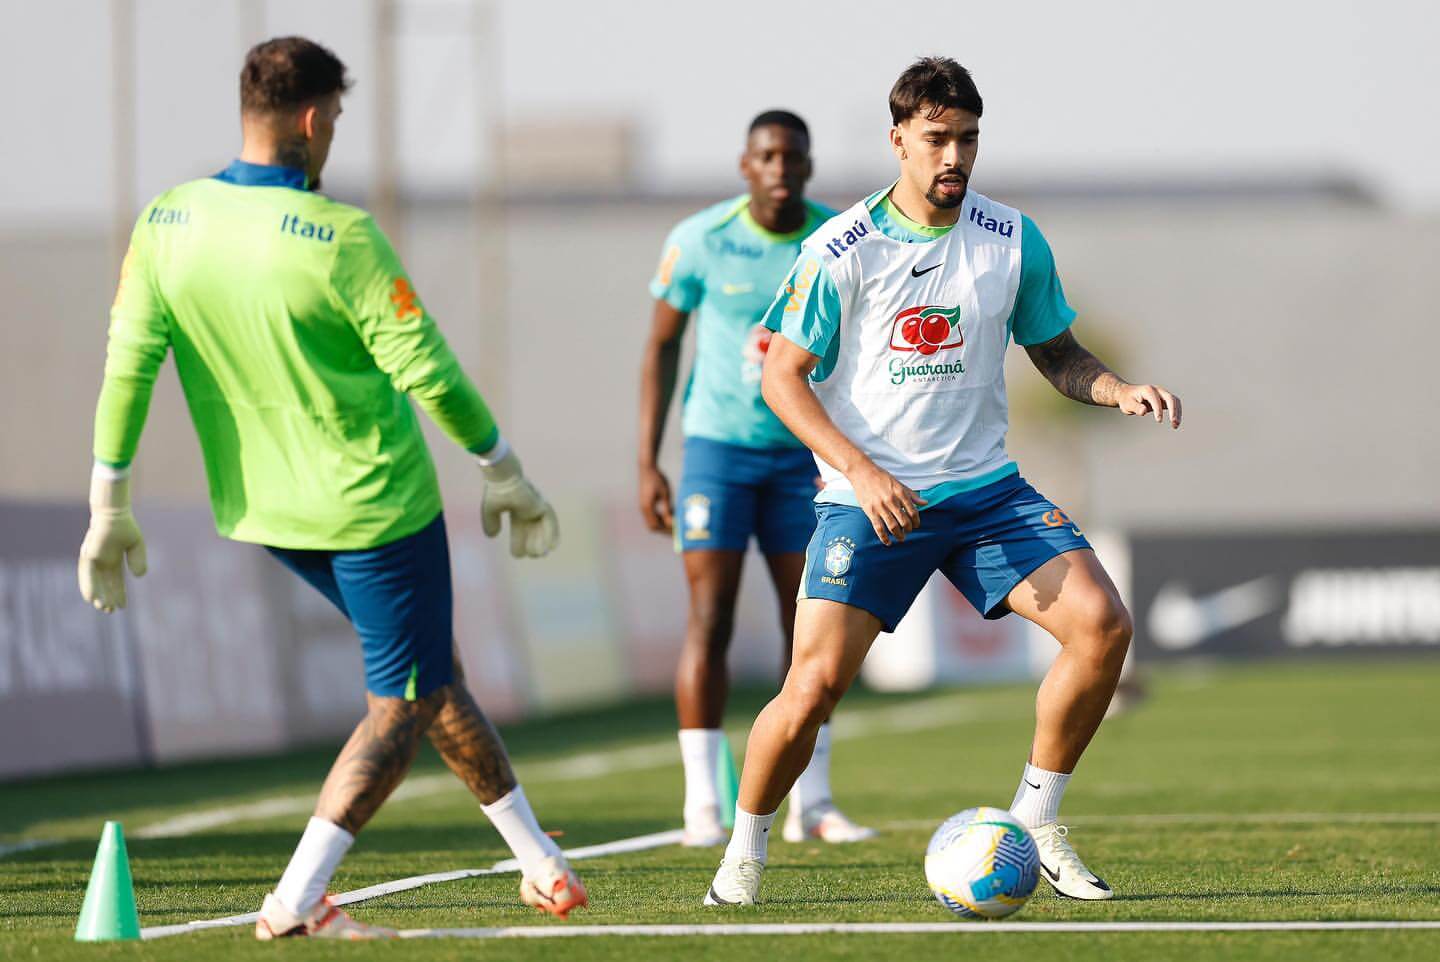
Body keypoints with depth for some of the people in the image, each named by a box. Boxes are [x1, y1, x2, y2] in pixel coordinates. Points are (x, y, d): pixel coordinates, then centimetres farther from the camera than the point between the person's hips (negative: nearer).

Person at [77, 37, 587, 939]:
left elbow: (127, 363, -5)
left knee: (430, 667, 22)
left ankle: (536, 853, 31)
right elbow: (429, 374, -16)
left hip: (257, 508, 7)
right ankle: (297, 901, -5)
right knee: (403, 707, 5)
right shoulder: (341, 237, -19)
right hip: (374, 506, -7)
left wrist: (110, 508, 2)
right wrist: (507, 473, -2)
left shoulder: (167, 221, -5)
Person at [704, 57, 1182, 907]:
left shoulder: (1013, 240, 2)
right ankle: (746, 851, 10)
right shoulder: (842, 250, -7)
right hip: (869, 500, -3)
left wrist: (1122, 392, -7)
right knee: (815, 684, -15)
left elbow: (1059, 355, 15)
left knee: (1104, 625, -15)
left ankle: (1036, 823, 1)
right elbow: (784, 375, -3)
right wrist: (862, 471, -16)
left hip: (986, 488, 3)